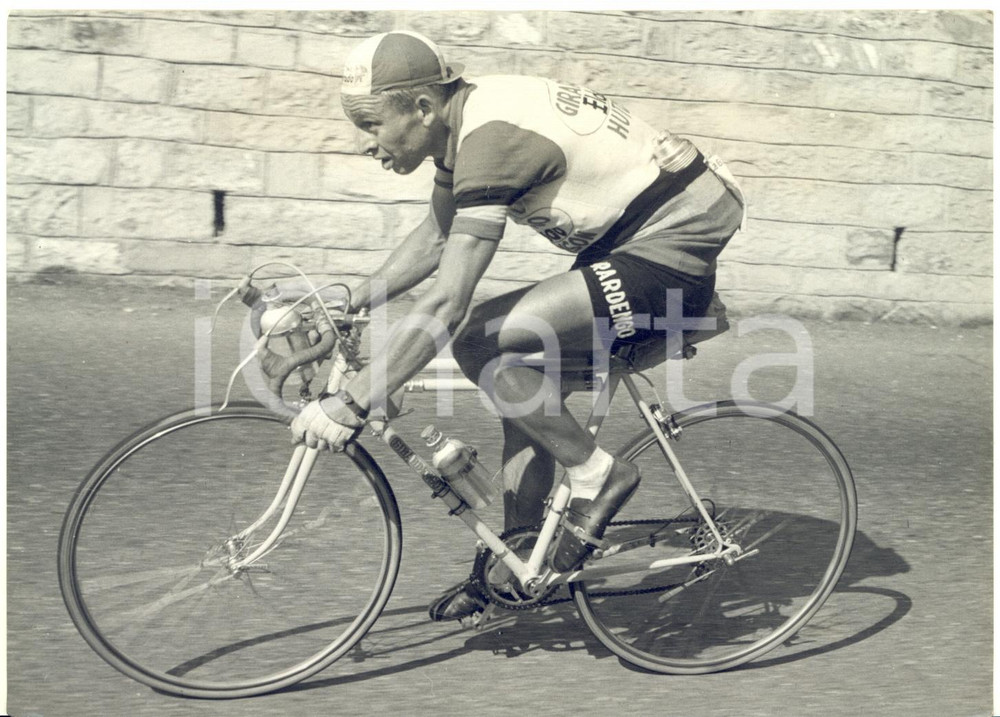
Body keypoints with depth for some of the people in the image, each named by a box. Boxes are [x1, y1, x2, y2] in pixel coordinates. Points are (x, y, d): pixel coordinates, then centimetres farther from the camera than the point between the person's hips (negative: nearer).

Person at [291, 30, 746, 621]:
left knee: (478, 341, -19)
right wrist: (348, 306, 17)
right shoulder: (464, 122, 5)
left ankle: (598, 476, -3)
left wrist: (350, 405, -27)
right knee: (526, 381, 10)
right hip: (627, 241, 10)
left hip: (673, 251, -10)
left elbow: (447, 305, -30)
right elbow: (436, 237, 21)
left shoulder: (492, 138, -25)